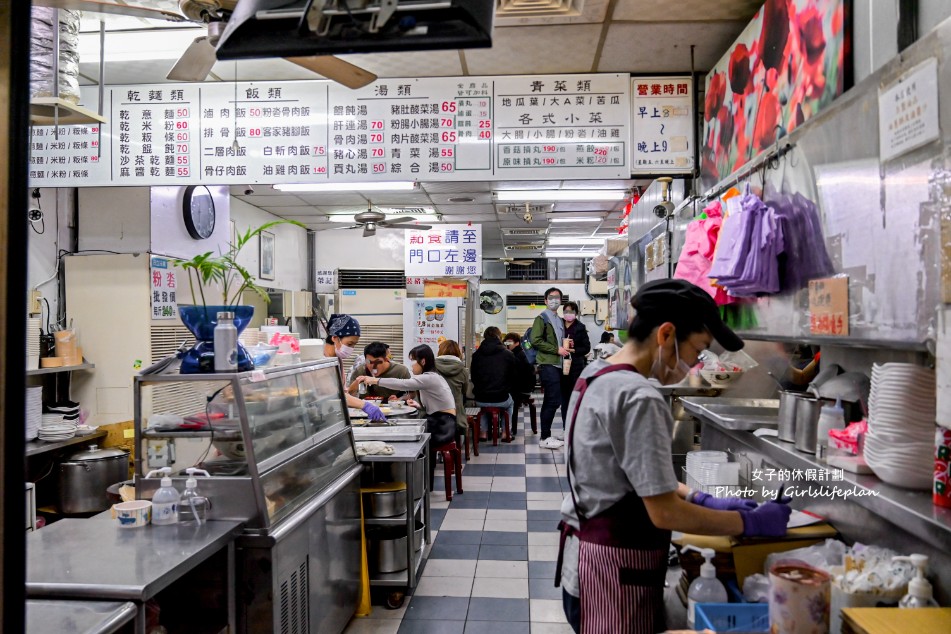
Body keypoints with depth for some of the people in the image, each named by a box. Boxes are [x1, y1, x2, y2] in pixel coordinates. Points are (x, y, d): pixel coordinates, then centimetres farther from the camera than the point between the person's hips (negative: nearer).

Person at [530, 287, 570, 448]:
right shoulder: (541, 319, -4)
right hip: (547, 365, -9)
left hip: (557, 365, 9)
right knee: (553, 401, -12)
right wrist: (556, 349, -15)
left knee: (550, 402, 11)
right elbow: (536, 341, -15)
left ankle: (546, 437, 18)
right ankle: (545, 438, -6)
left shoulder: (560, 321, 22)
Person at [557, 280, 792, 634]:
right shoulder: (638, 398, -24)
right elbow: (665, 513, -22)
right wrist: (751, 522, -10)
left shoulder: (596, 376, 5)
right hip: (616, 572, -9)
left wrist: (703, 501, 9)